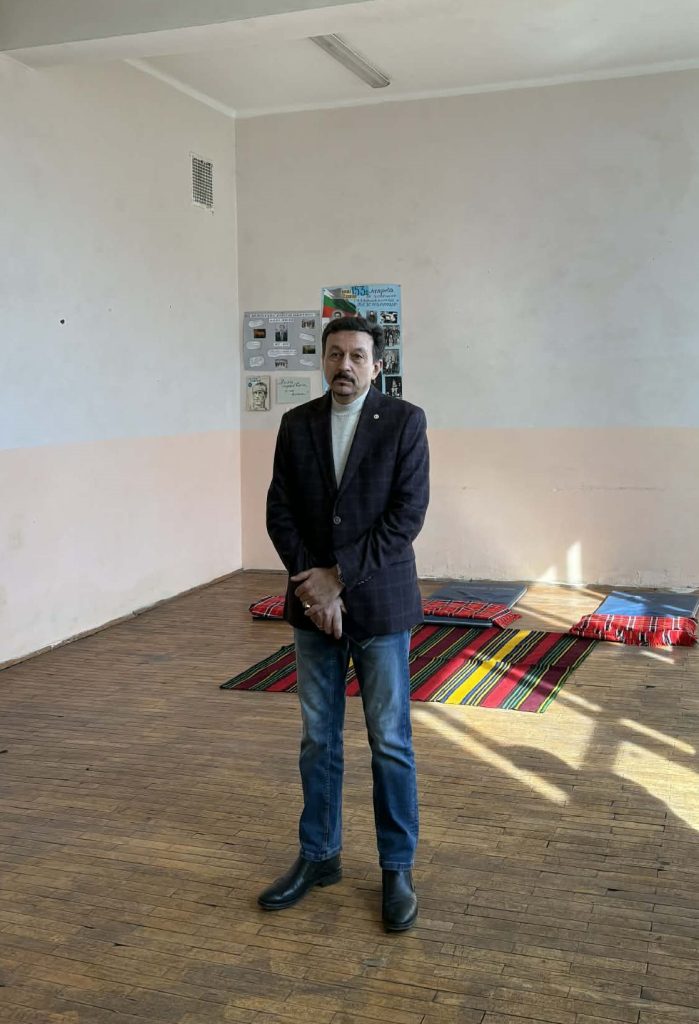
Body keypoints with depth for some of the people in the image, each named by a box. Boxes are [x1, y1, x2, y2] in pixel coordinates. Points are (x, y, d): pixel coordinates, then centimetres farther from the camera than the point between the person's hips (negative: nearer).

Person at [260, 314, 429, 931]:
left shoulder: (404, 422, -6)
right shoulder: (296, 425, 5)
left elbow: (407, 515, -13)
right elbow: (280, 512, 1)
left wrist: (338, 576, -16)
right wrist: (312, 586, -11)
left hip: (380, 604, -3)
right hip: (314, 606, 4)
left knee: (390, 741, 5)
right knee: (318, 739, 13)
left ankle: (397, 869, 20)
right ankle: (319, 856, 28)